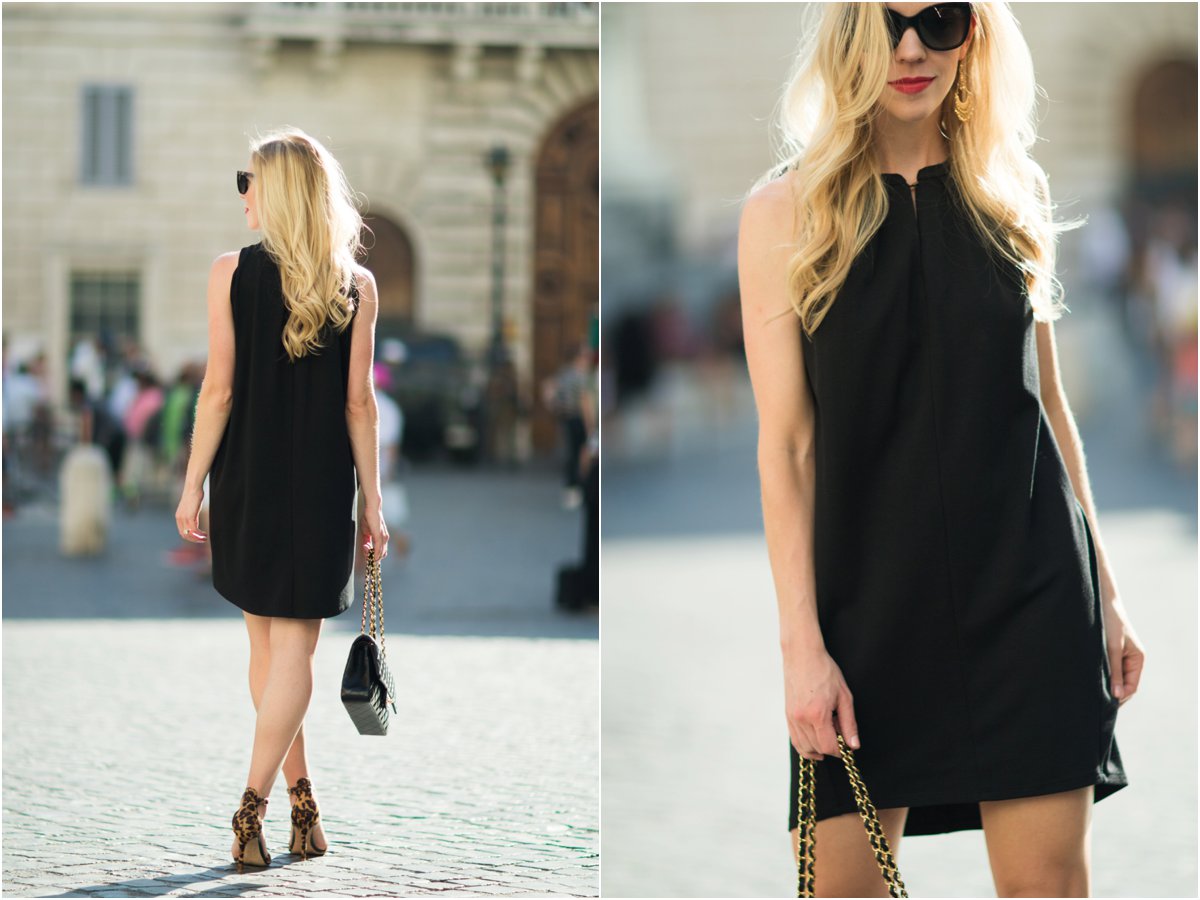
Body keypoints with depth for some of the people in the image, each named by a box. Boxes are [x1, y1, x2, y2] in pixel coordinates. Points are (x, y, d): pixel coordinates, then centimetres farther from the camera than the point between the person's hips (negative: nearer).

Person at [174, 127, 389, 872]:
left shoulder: (231, 274, -6)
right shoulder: (358, 287, -2)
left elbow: (219, 390, -7)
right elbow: (358, 402, -2)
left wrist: (193, 488, 0)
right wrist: (372, 500, 5)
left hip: (247, 481, 0)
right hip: (322, 488, 0)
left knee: (267, 643, 13)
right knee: (295, 643, 2)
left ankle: (302, 802, 16)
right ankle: (253, 804, -10)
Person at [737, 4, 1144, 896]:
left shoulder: (1012, 192, 8)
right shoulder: (787, 210, -1)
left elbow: (1047, 402, 13)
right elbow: (786, 444, -4)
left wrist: (1105, 590, 11)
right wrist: (802, 642, -9)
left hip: (1029, 586, 2)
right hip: (868, 590, -1)